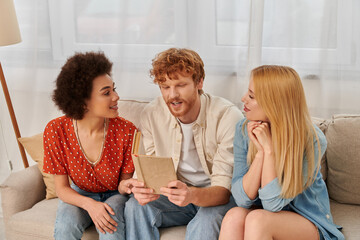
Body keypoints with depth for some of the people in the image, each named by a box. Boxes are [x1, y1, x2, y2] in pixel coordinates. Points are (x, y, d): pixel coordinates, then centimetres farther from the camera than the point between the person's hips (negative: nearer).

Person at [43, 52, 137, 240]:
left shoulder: (126, 131, -20)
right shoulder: (56, 131, -19)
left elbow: (125, 180, -6)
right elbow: (62, 188, -11)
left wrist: (125, 186, -31)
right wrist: (89, 204, -30)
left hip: (114, 195, 0)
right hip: (80, 195, 1)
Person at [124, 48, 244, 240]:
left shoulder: (228, 116, -20)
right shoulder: (151, 115, -8)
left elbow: (224, 189, -22)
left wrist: (193, 195, -44)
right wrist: (144, 188, -30)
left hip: (217, 199, -3)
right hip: (176, 195, 4)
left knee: (204, 223, -35)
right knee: (135, 206, -24)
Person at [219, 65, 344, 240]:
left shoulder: (312, 141, -21)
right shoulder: (244, 129, -9)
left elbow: (273, 203, -21)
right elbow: (242, 199, -13)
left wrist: (269, 149, -26)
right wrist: (260, 152, -25)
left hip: (308, 220, -3)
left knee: (257, 219, -33)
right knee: (234, 216, -31)